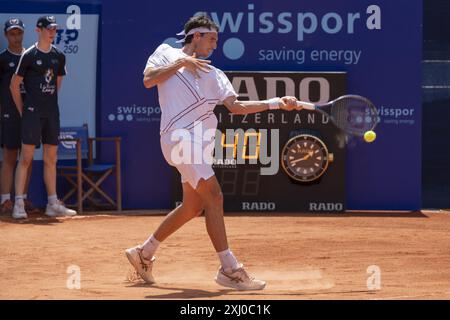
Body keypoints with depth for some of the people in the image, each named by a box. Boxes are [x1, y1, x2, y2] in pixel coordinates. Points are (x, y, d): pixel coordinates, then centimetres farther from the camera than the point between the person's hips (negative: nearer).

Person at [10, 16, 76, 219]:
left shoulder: (59, 56, 10)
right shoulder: (29, 55, -5)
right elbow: (14, 84, -2)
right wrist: (22, 110, -1)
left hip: (52, 113, 6)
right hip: (32, 112, -6)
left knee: (51, 159, 9)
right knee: (26, 157, -8)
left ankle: (53, 204, 12)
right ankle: (18, 204, -7)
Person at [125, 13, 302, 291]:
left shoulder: (214, 74, 20)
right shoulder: (166, 53, 10)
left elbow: (236, 106, 9)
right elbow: (148, 80, -5)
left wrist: (277, 103, -1)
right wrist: (181, 63, -5)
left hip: (200, 142, 8)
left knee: (193, 206, 10)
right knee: (214, 196, -16)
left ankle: (144, 253, 26)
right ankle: (230, 269, -17)